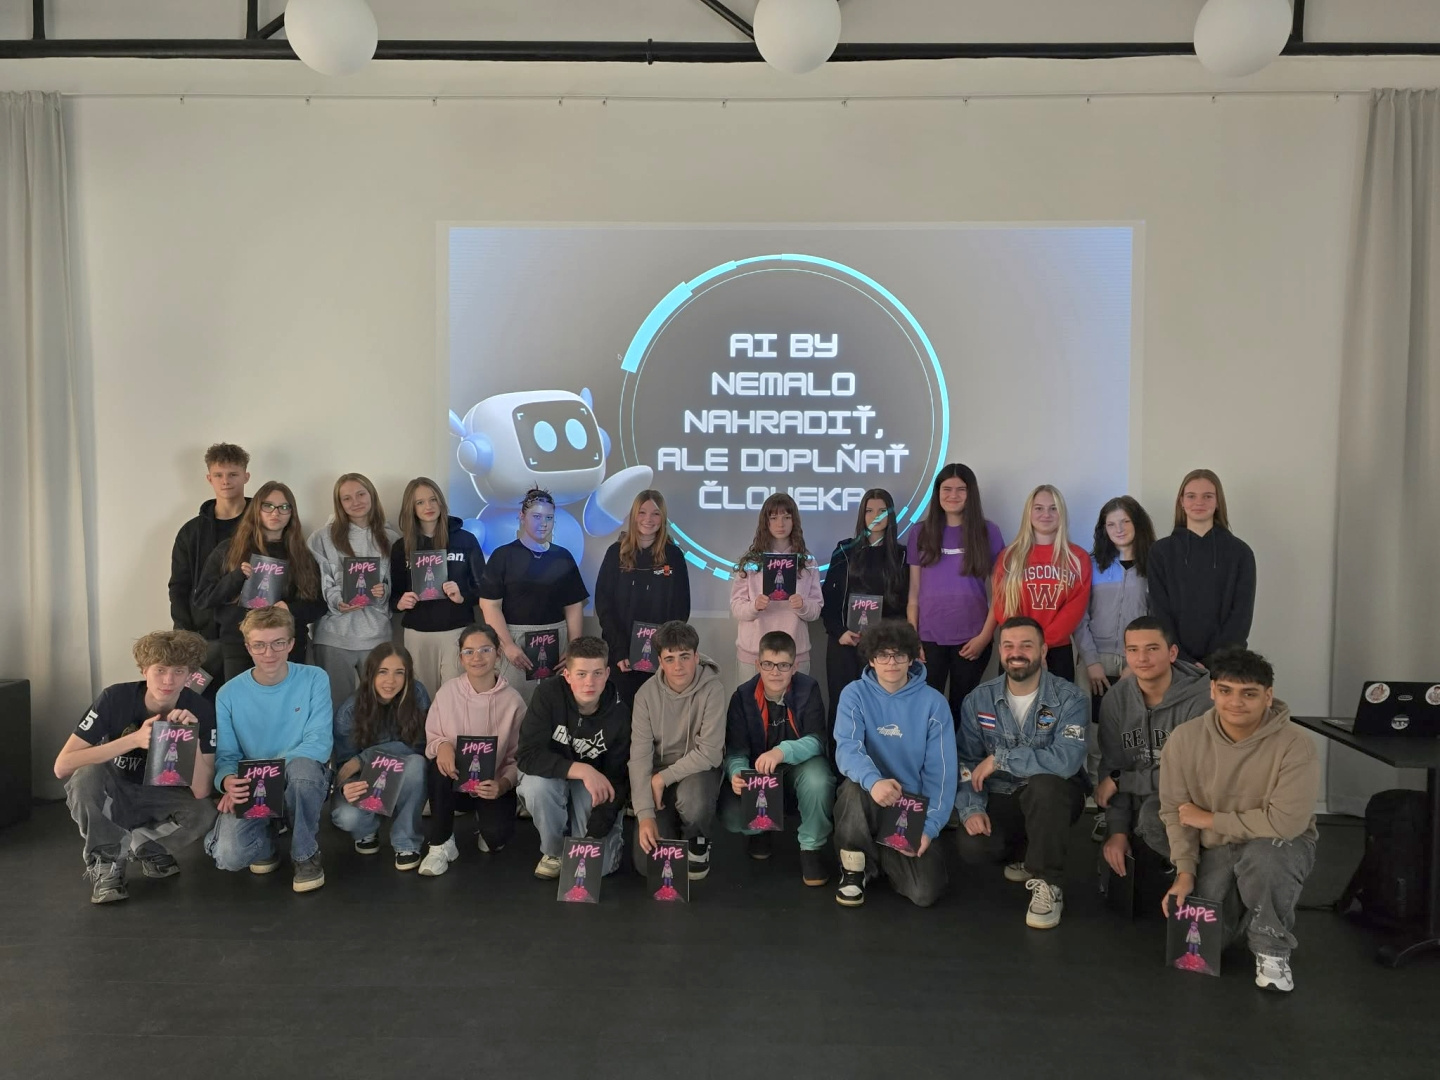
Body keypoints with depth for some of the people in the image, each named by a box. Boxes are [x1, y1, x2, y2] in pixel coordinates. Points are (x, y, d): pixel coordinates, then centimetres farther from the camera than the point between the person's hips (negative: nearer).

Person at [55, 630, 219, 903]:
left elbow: (200, 792, -23)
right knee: (87, 774, -32)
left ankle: (143, 843, 4)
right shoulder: (115, 698, -20)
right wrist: (134, 739, -37)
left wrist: (194, 735, -36)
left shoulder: (201, 710, -19)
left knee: (204, 814, -29)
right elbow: (62, 766, -27)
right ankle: (105, 862, -10)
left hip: (161, 800, 1)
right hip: (112, 798, -1)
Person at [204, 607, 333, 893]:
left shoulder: (314, 680, -8)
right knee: (229, 856, -27)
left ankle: (306, 854, -10)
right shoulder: (229, 694, -3)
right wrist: (228, 781, -27)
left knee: (302, 765, -37)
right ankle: (265, 839, 14)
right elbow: (226, 755, -1)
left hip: (301, 783, -1)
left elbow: (319, 744, -16)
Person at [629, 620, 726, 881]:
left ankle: (698, 840, -1)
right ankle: (674, 833, 26)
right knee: (647, 862, -9)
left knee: (692, 802, -38)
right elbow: (640, 755, -15)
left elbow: (709, 752, -22)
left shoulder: (712, 691, -20)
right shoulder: (647, 694, -13)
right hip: (658, 774, 2)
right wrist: (645, 814, -22)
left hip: (698, 769, -2)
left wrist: (663, 778, -21)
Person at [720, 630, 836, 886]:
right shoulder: (742, 696, -12)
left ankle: (812, 847, -9)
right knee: (731, 815, -25)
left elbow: (817, 740, -24)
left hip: (800, 766, -1)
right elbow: (736, 749, -14)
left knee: (818, 780, -37)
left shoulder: (808, 689, -16)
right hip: (758, 773, 1)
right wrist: (737, 773, -38)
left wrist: (782, 751, -44)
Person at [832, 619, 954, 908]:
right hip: (870, 798, -1)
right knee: (854, 787, -36)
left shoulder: (933, 702, -6)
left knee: (926, 891, -18)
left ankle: (875, 856, 15)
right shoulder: (854, 694, -7)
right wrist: (873, 781, -43)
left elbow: (940, 770, -7)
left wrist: (930, 826, -18)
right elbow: (847, 748, -22)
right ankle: (854, 867, -8)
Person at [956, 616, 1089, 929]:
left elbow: (1066, 760, -31)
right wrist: (972, 808, -21)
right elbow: (966, 761, -4)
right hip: (1000, 798, 3)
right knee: (973, 846, -25)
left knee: (1044, 783, -38)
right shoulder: (979, 699, -3)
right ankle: (1023, 852, 13)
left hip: (1054, 797, -3)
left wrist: (999, 759, -25)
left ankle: (1048, 884, -17)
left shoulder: (1069, 698, -15)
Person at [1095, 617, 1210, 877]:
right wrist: (1117, 830, -12)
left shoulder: (1200, 699, -18)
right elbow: (1112, 768, 1)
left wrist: (1120, 781, -13)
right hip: (1138, 802, 5)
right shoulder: (1115, 699, -1)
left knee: (1153, 813, -33)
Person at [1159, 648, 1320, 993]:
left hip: (1281, 846, -3)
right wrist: (1185, 872, -14)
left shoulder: (1294, 743, -23)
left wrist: (1210, 819, -20)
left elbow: (1286, 822, -29)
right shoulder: (1184, 739, -12)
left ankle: (1272, 950, -9)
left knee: (1261, 857, -38)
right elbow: (1175, 811, -4)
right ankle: (1239, 904, 24)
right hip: (1215, 850, 3)